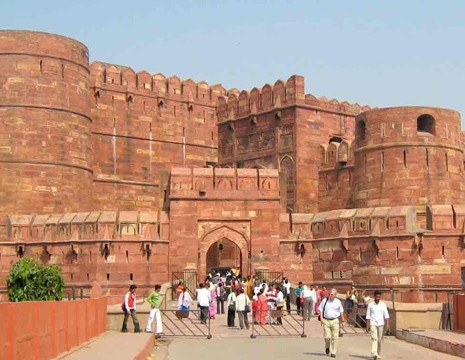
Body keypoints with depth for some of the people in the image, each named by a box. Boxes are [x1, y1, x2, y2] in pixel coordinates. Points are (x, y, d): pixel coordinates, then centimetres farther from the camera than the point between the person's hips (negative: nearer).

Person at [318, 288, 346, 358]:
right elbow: (320, 309, 6)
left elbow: (341, 311, 18)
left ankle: (333, 352, 6)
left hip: (335, 321, 1)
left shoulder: (338, 302, 5)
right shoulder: (325, 300, 1)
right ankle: (327, 347, 27)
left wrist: (342, 319, 20)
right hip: (326, 321, -1)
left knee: (335, 337, -3)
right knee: (327, 337, -5)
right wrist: (321, 318, -4)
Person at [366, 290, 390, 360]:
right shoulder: (370, 305, 3)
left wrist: (387, 324, -11)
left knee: (379, 340, 7)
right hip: (373, 324, -1)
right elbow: (368, 316, 5)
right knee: (374, 338, -15)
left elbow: (386, 315, 0)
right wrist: (367, 326, 0)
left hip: (380, 324, 1)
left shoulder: (383, 305, 4)